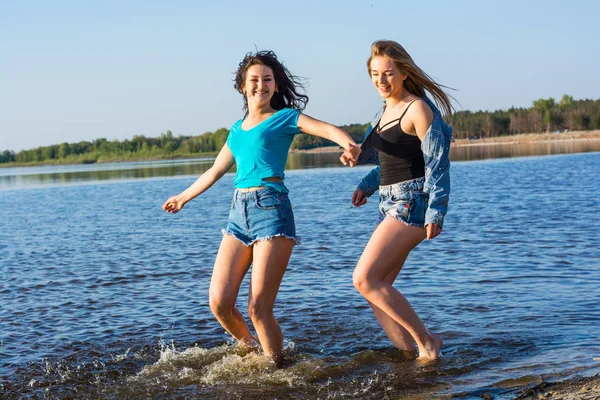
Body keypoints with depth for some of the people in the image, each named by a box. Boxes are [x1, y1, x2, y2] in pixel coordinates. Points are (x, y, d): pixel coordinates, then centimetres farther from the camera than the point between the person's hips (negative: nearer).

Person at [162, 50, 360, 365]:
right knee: (219, 303, -1)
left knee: (258, 309, -11)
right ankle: (250, 351, 25)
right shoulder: (237, 129, 21)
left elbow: (328, 129, -13)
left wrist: (348, 144, -35)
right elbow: (215, 170, 34)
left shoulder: (285, 117, 5)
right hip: (238, 212, 6)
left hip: (271, 209, -6)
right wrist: (184, 197, 46)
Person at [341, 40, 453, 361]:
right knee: (376, 288, 5)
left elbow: (437, 163, -14)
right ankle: (410, 353, 10)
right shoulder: (385, 109, 15)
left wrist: (435, 212, -20)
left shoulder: (417, 109, -11)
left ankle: (426, 340, -6)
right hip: (390, 203, 9)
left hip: (412, 202, -9)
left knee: (364, 279, -15)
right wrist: (366, 186, 13)